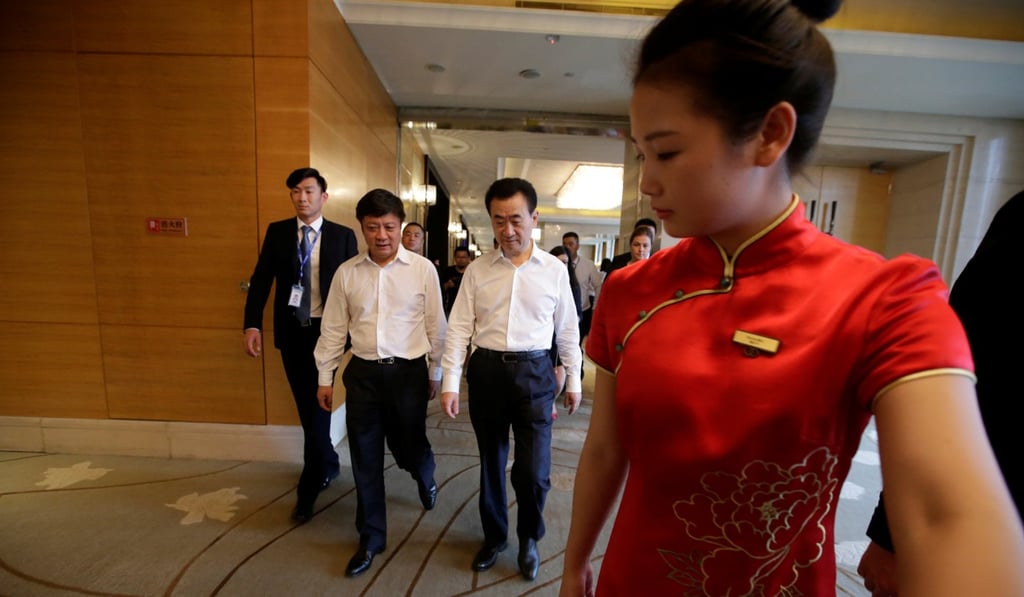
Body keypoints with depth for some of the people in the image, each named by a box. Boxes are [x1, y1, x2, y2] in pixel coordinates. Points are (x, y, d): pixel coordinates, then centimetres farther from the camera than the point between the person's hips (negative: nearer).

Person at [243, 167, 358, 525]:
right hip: (291, 331, 3)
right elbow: (261, 279, 3)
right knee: (306, 408, 14)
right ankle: (328, 465, 36)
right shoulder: (277, 232, 5)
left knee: (317, 408, -1)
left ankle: (307, 491, 13)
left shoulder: (343, 236, -1)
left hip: (327, 331, -3)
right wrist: (252, 324, -9)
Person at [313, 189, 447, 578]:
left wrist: (436, 373, 4)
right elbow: (333, 329, 6)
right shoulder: (346, 272, 0)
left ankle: (425, 479, 54)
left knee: (409, 446, 14)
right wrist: (325, 378, 9)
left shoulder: (423, 269, -7)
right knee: (365, 459, 12)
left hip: (408, 371, -2)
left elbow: (435, 325, -1)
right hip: (362, 373, 2)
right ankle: (370, 538, 34)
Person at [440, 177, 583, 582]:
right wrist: (450, 383, -5)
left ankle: (529, 539, 34)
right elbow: (459, 328, 0)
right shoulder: (477, 270, 1)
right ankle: (494, 536, 44)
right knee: (491, 462, 17)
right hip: (486, 371, 2)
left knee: (533, 471, 0)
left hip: (534, 372, -1)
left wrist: (573, 381, 9)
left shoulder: (555, 270, 0)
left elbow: (567, 329, 6)